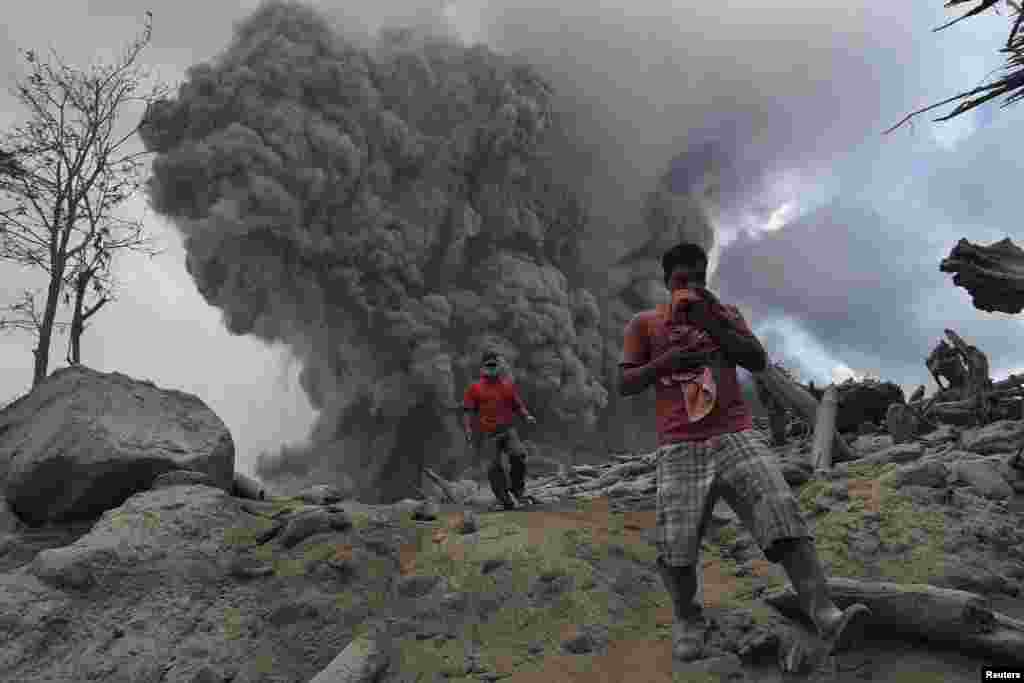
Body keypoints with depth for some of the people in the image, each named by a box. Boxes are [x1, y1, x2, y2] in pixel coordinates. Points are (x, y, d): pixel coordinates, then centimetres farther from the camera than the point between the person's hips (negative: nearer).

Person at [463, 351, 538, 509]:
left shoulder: (508, 385, 11)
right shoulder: (475, 388, 5)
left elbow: (518, 405, 16)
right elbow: (468, 410, 4)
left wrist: (527, 416, -2)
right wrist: (468, 429, -9)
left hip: (507, 429, 1)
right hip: (488, 434, -1)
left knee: (518, 456, -19)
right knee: (496, 467, -2)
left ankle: (517, 487, 3)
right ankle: (504, 498, 10)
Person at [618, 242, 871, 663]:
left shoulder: (725, 313, 17)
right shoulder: (644, 324, 11)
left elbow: (758, 362, 5)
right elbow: (624, 384, 6)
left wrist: (712, 324, -5)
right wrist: (666, 360, -10)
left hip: (736, 436, 2)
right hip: (680, 448, -1)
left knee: (782, 513, -19)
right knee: (676, 544, -12)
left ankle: (825, 616, -23)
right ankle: (687, 620, 12)